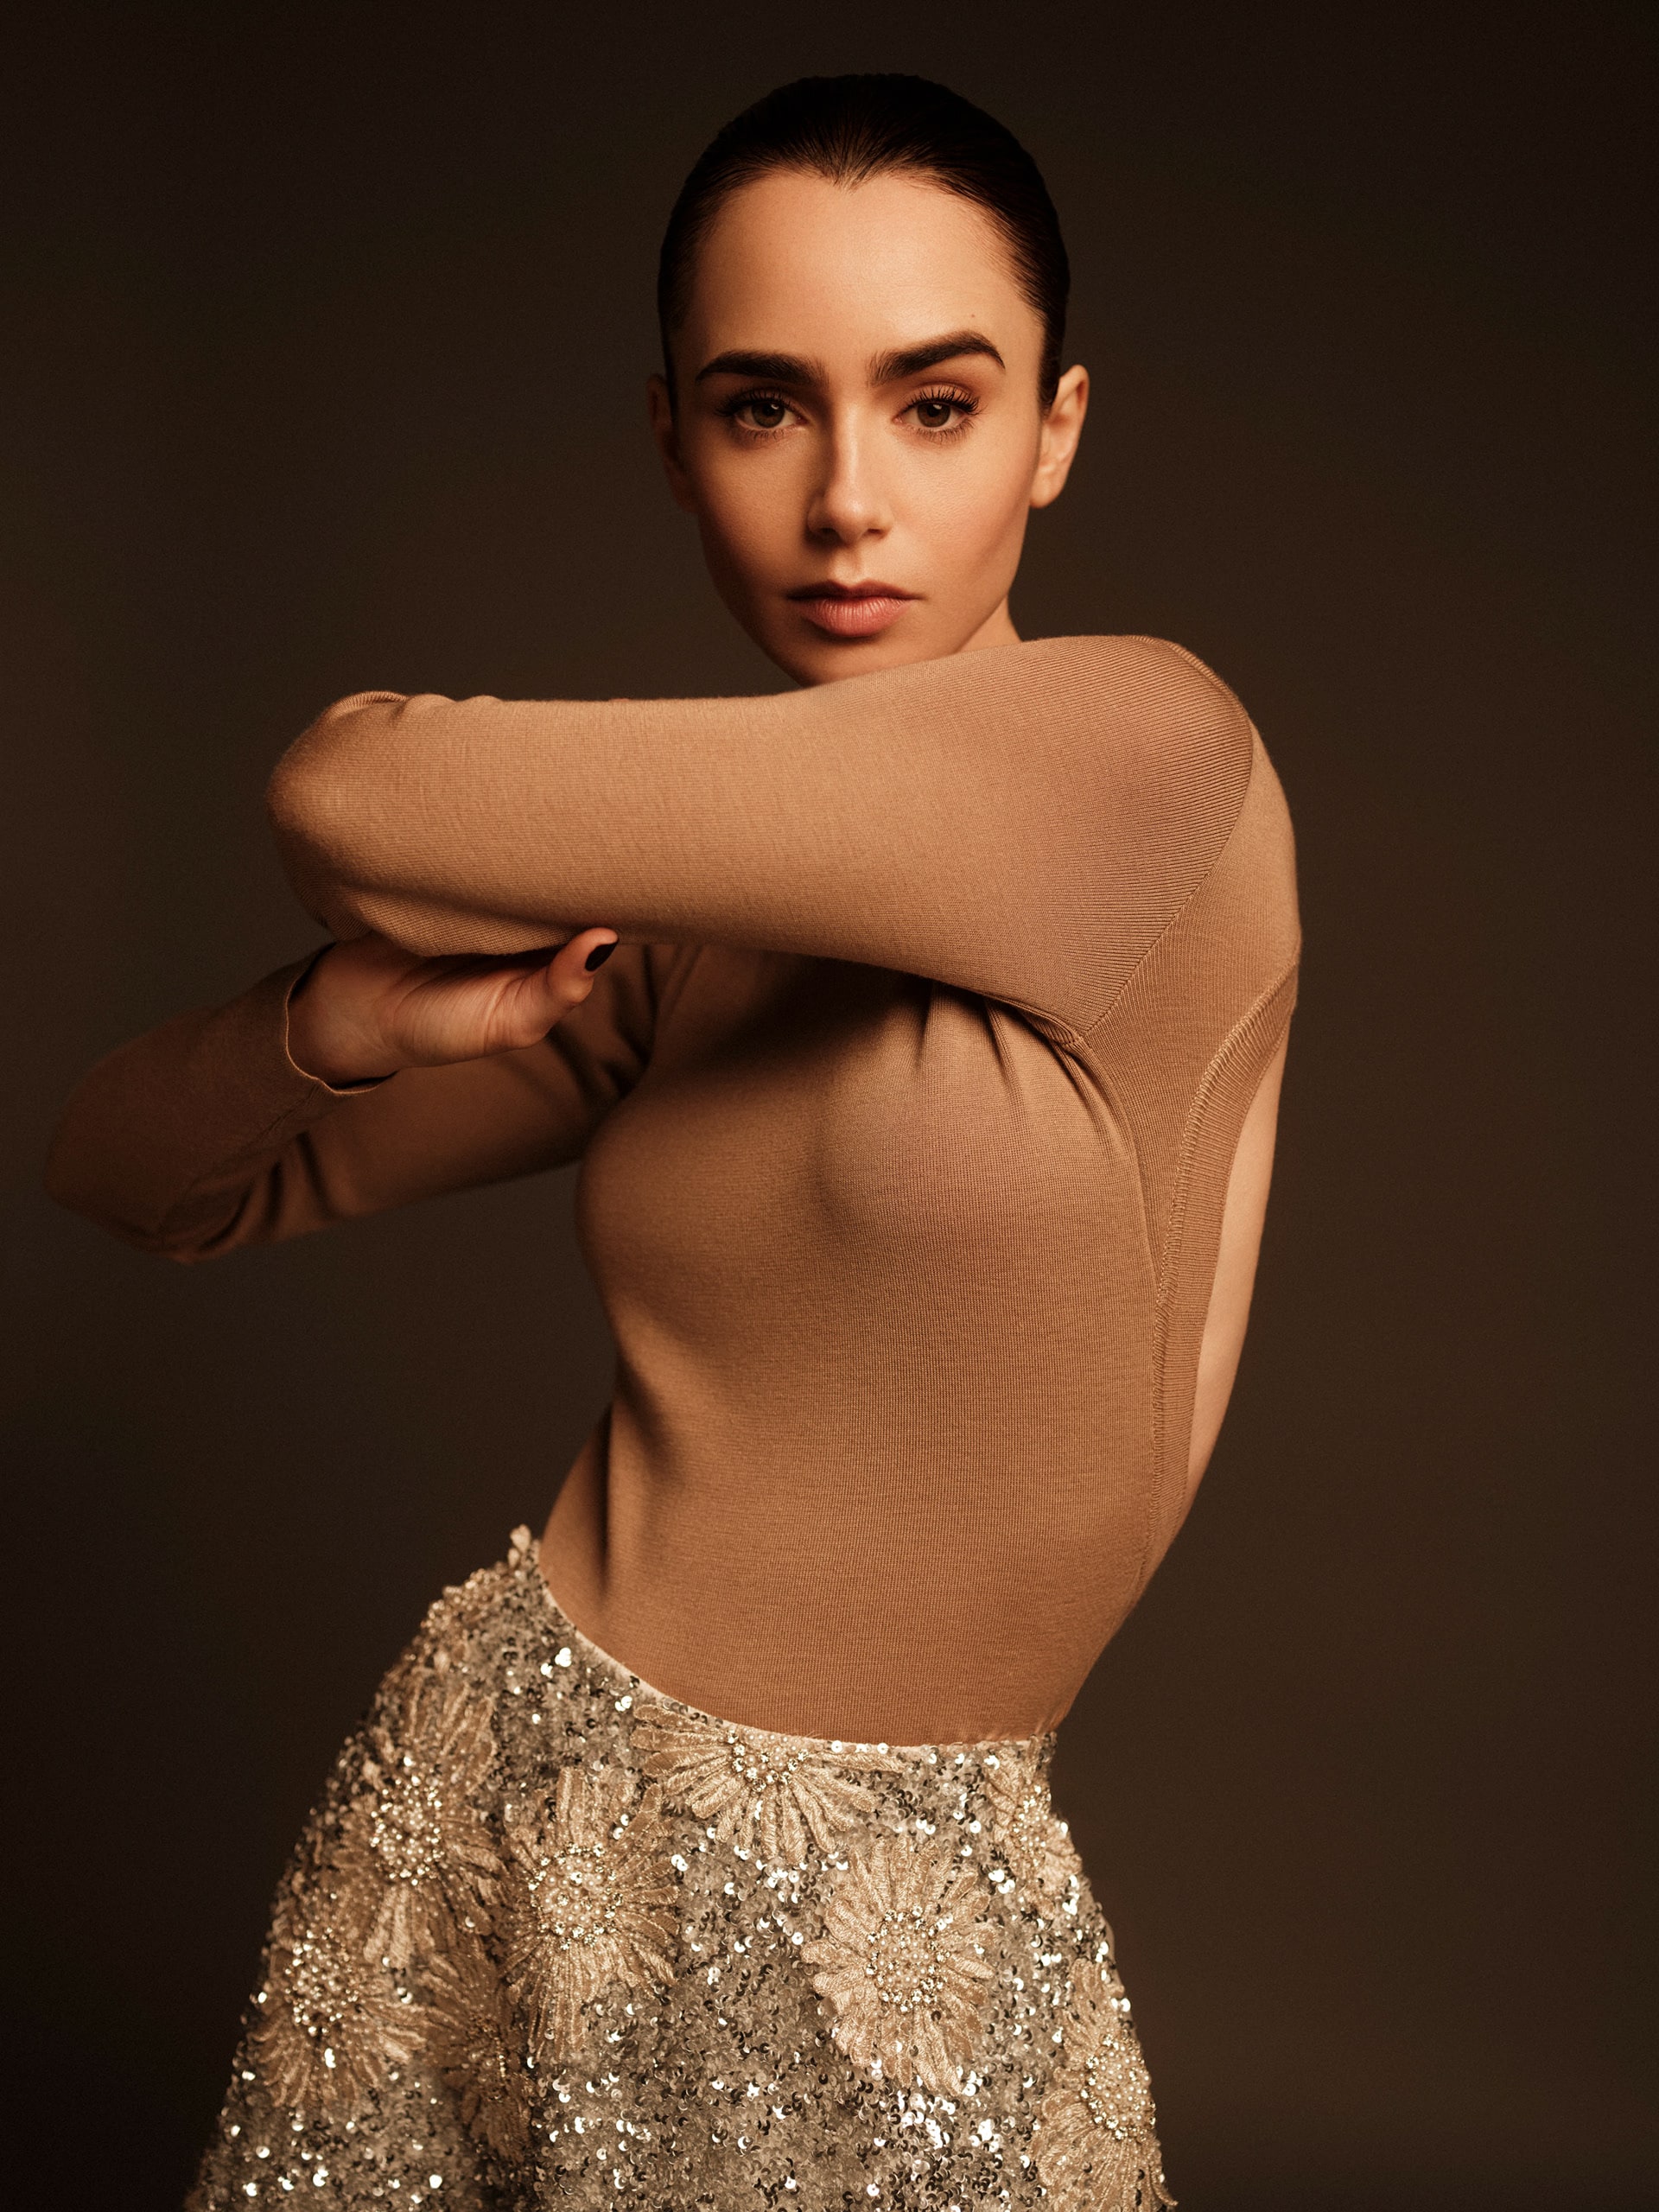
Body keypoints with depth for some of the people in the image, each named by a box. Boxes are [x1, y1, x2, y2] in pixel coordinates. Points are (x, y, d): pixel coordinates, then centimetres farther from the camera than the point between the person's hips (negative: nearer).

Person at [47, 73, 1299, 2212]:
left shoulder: (1156, 755, -19)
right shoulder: (675, 949, -1)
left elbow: (351, 797, -22)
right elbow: (136, 1163, 6)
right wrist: (364, 1018, -14)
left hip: (878, 1979, -4)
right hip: (474, 1842, 5)